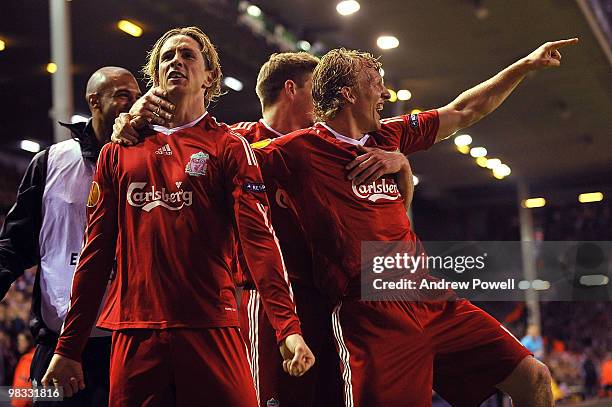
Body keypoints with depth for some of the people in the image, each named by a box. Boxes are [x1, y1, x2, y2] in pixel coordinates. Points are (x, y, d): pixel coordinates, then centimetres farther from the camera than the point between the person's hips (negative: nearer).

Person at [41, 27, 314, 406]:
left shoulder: (229, 146, 5)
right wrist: (68, 347, 10)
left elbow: (259, 236, -6)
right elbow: (97, 250, 13)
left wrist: (288, 326, -19)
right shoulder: (118, 153, 14)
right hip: (133, 332, 3)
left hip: (211, 328, -2)